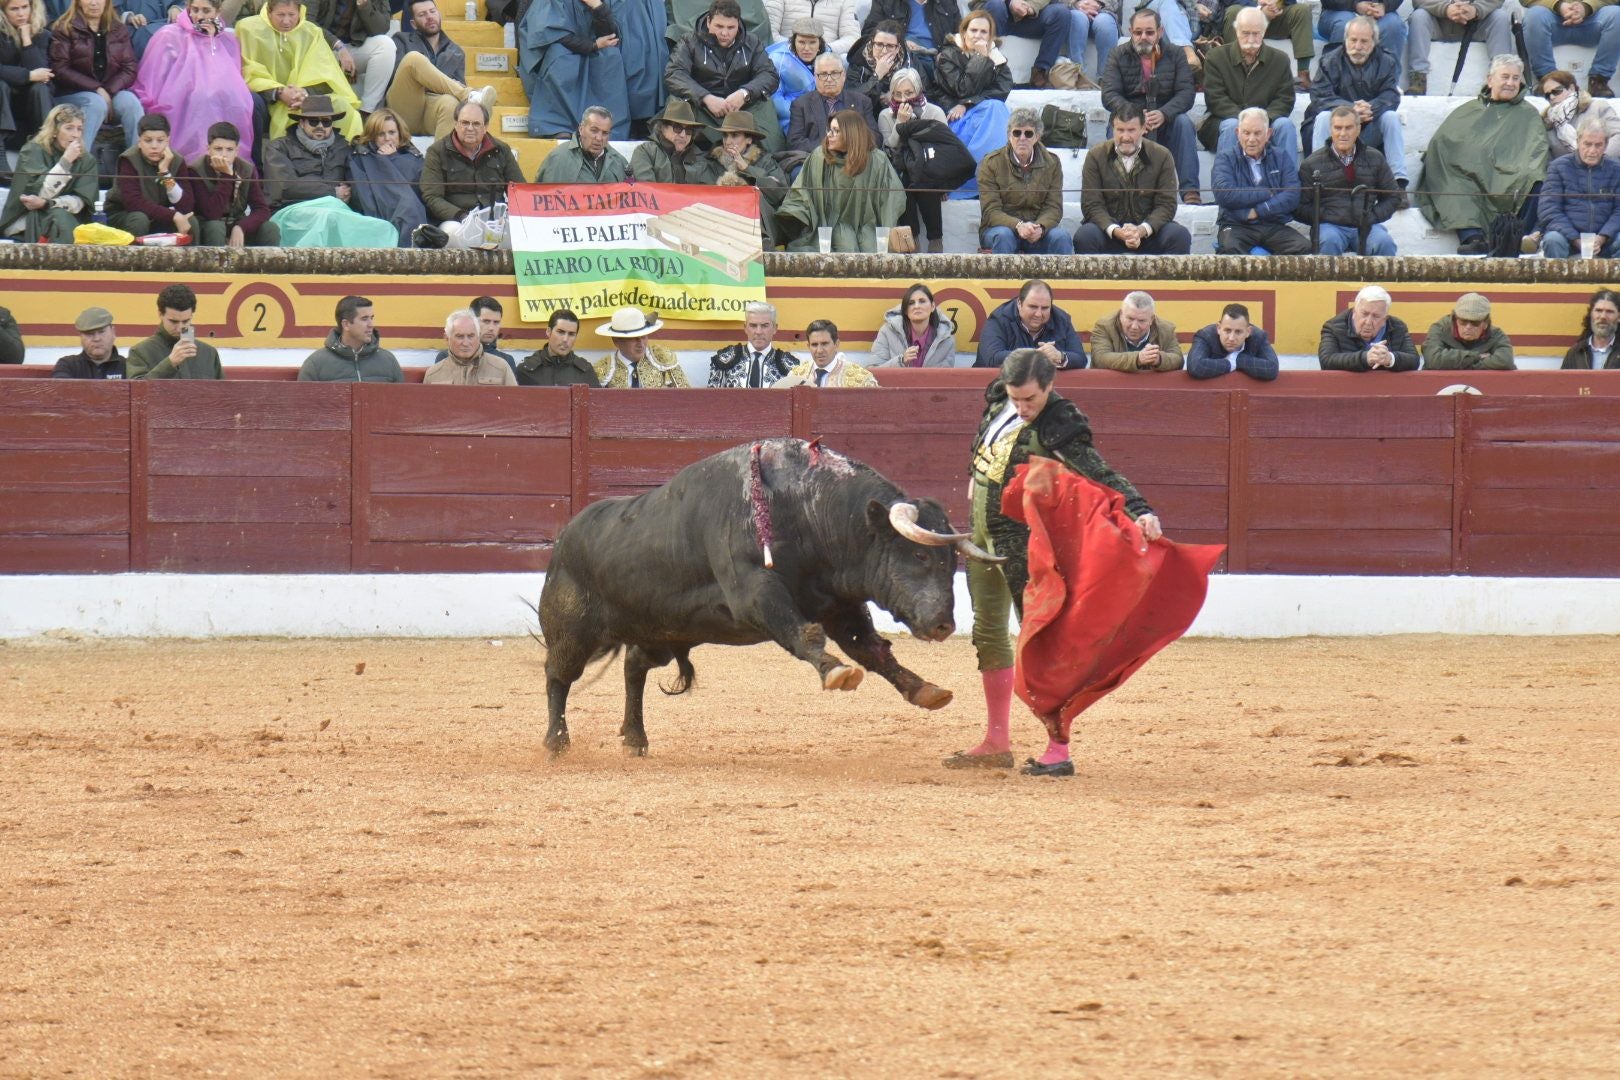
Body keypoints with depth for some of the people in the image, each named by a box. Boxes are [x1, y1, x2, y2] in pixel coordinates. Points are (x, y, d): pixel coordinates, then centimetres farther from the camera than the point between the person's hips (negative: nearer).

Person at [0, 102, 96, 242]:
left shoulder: (86, 160, 7)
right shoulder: (33, 151, -3)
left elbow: (81, 201, -5)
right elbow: (39, 194, -15)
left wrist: (45, 203, -20)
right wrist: (65, 161, -20)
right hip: (24, 223, -3)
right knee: (59, 216, -34)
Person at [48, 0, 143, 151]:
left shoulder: (119, 30, 13)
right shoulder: (64, 29, 2)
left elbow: (129, 69, 6)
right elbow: (61, 69, -7)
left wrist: (109, 91, -14)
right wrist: (96, 89, -15)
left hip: (112, 92, 3)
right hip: (73, 94, -3)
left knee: (130, 101, -28)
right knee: (97, 103, -34)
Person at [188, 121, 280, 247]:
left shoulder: (247, 169, -6)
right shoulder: (196, 171, -20)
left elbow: (262, 210, -11)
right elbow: (212, 214, -30)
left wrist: (240, 228, -29)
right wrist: (226, 175, -34)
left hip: (236, 228, 4)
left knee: (270, 229, -20)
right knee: (215, 227, -35)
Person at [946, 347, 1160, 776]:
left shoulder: (1059, 429, -22)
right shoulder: (999, 400, -1)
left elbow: (1103, 475, -31)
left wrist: (1141, 511, -44)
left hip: (1020, 540, -8)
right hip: (982, 529, 8)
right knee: (988, 632, 14)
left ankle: (1058, 749, -9)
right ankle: (997, 744, 24)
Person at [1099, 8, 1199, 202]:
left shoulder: (1175, 55, 7)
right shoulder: (1118, 57, 5)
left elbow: (1186, 93, -5)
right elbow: (1109, 95, -7)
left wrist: (1163, 114, -27)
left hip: (1165, 122, 1)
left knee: (1184, 122, -30)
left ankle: (1190, 191, -34)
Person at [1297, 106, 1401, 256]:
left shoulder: (1375, 158, 15)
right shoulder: (1311, 164, 7)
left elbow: (1392, 197, 18)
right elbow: (1300, 207, 4)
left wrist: (1372, 216, -1)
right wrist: (1327, 217, -11)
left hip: (1366, 225, 2)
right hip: (1330, 225, -2)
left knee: (1384, 243, -30)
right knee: (1329, 241, -36)